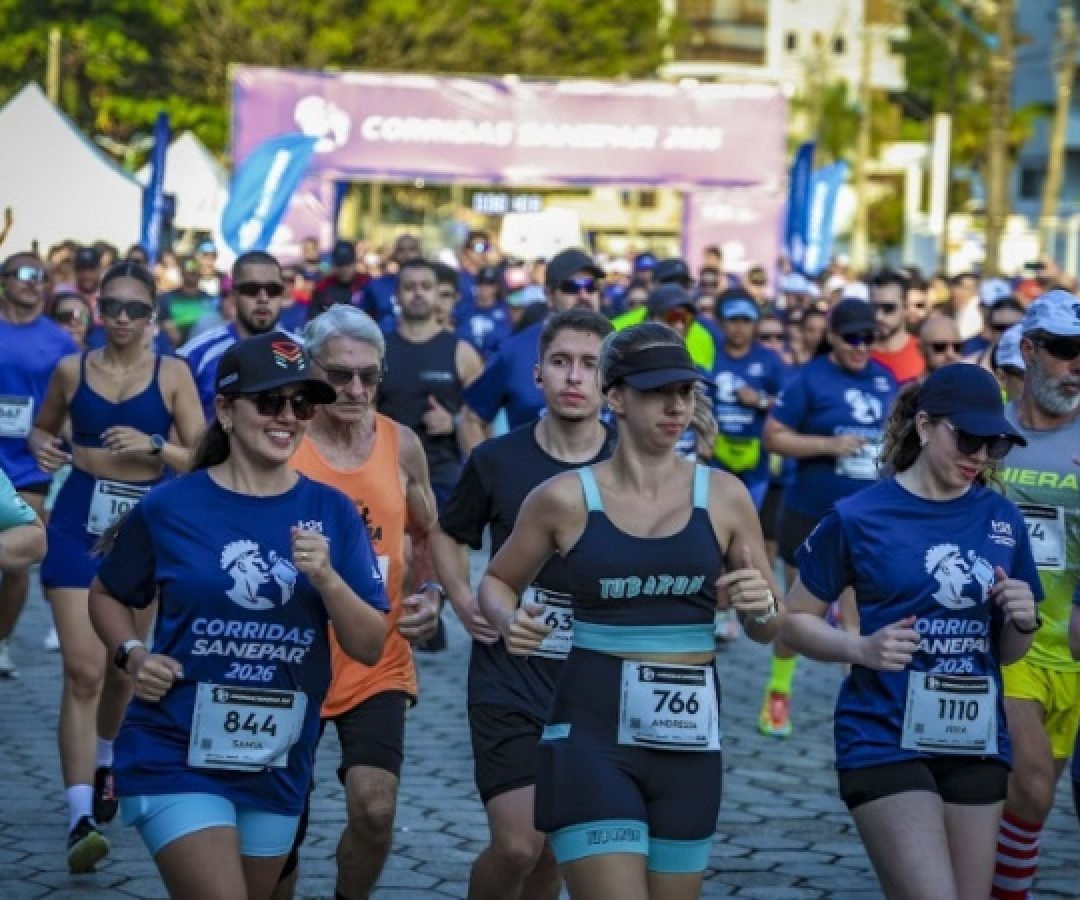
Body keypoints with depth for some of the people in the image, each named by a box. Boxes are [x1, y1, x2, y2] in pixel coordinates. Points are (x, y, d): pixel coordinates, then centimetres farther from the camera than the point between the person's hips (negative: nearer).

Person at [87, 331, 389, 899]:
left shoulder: (331, 512, 1)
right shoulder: (171, 507, -6)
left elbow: (371, 648, -1)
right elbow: (107, 596, 9)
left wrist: (327, 578, -17)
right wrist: (133, 655, -9)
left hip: (278, 767, 4)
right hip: (176, 758, -4)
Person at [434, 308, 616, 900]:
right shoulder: (498, 461, -3)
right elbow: (449, 534, 16)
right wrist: (462, 599, 1)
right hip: (509, 680, -1)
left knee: (553, 851, 10)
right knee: (516, 846, -12)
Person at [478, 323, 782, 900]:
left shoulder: (722, 496, 2)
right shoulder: (564, 499, -3)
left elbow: (766, 630, 10)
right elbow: (497, 583, 13)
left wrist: (761, 608, -13)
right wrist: (509, 620, -9)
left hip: (689, 738, 3)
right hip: (592, 732, -3)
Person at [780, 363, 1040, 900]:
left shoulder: (1002, 520, 6)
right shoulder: (859, 518, -8)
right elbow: (794, 621, -1)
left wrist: (1023, 621, -6)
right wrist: (861, 648, -18)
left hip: (974, 741, 5)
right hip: (886, 740, -5)